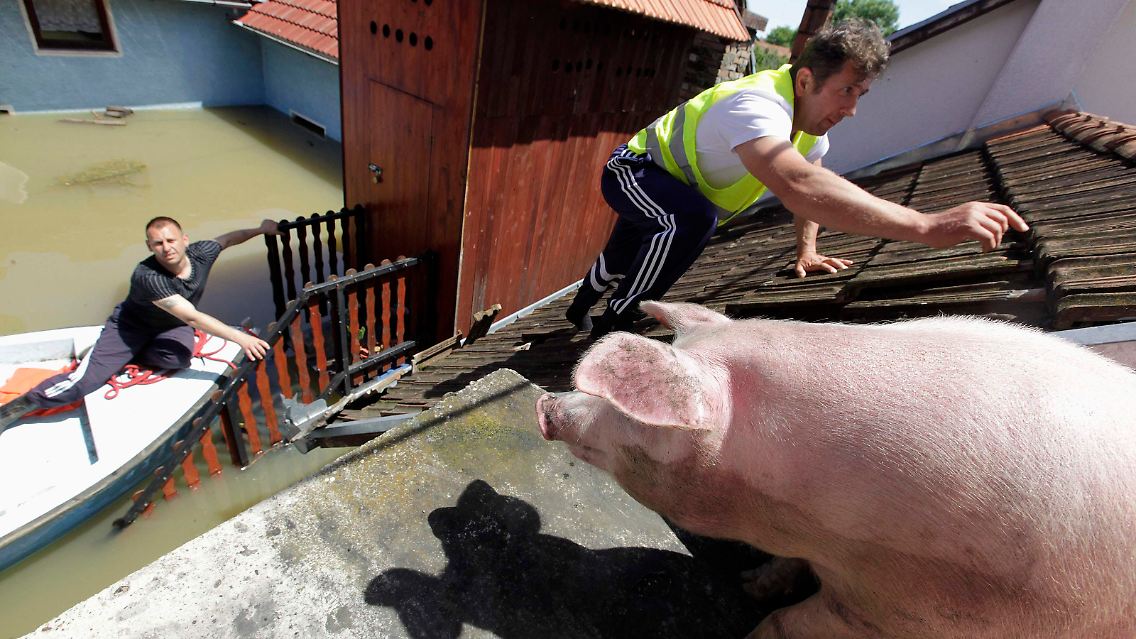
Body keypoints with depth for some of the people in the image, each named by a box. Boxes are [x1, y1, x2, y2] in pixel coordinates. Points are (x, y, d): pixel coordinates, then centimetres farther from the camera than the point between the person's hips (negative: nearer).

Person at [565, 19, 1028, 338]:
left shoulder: (811, 115, -7)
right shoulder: (756, 106, -38)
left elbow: (810, 183, 12)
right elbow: (799, 188, -58)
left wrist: (806, 250, 3)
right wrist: (926, 226, -62)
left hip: (673, 190, 8)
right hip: (631, 172, -8)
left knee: (624, 261, 23)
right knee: (692, 219, -36)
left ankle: (580, 309, 53)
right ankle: (612, 326, -17)